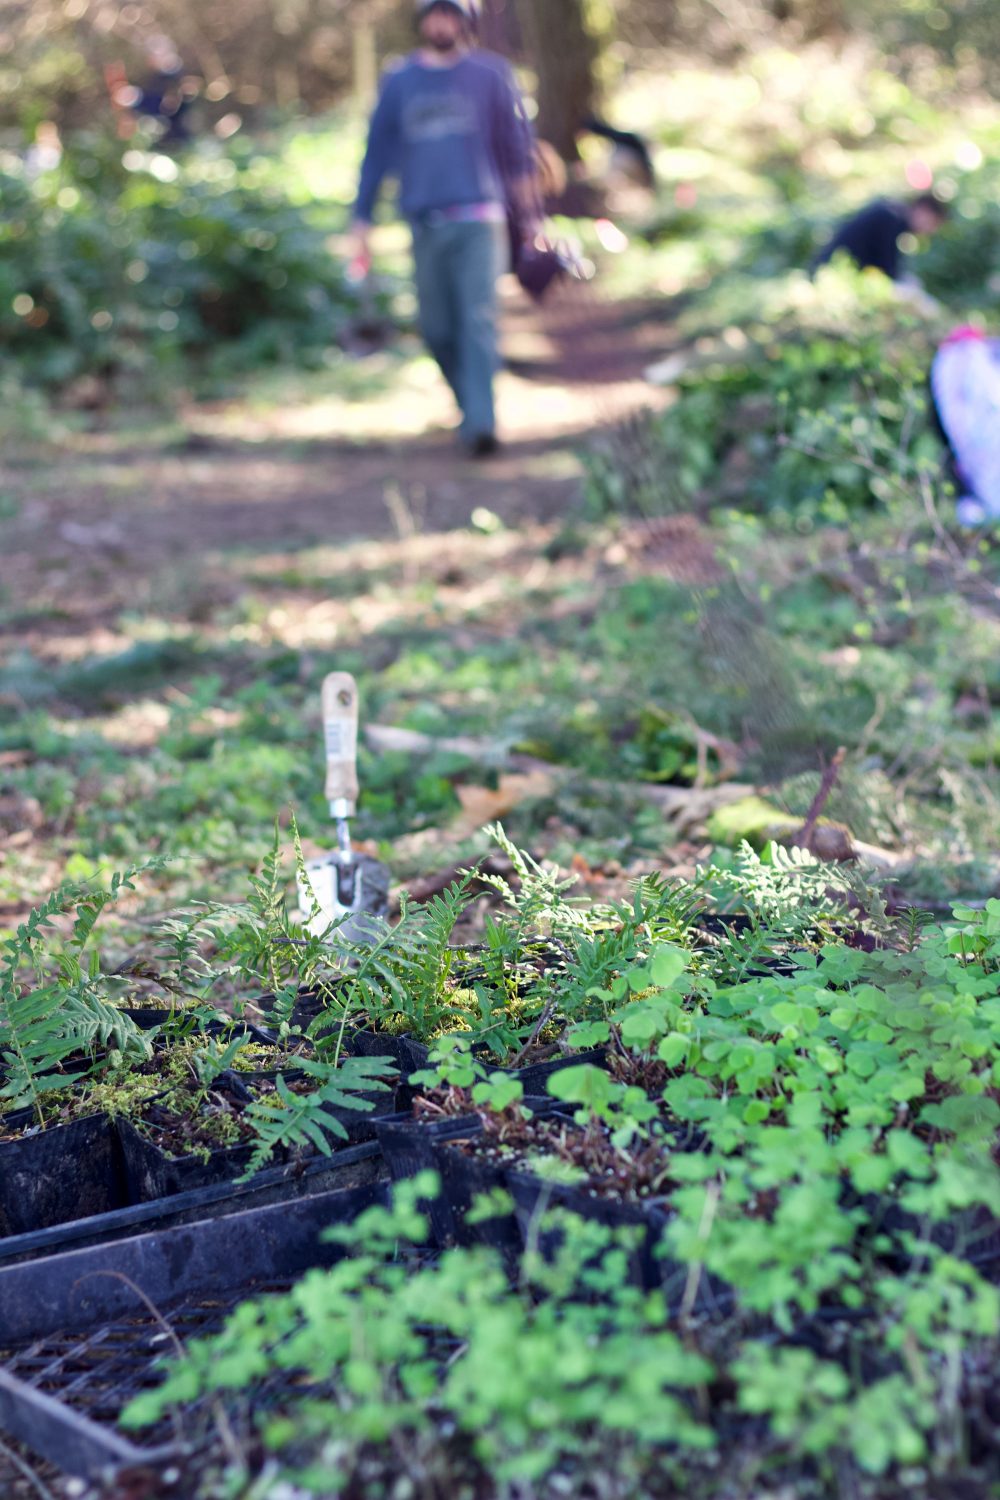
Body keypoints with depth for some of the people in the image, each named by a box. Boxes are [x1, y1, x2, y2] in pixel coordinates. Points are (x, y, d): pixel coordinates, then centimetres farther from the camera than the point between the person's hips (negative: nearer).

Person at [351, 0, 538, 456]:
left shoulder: (490, 74, 6)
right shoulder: (399, 82, 11)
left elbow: (517, 149, 9)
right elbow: (378, 154, 13)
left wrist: (529, 217, 8)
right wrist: (361, 225, 9)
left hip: (480, 221, -3)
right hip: (426, 225, 3)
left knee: (479, 321, -15)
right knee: (438, 329, 6)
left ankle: (480, 423, -20)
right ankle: (471, 404, 28)